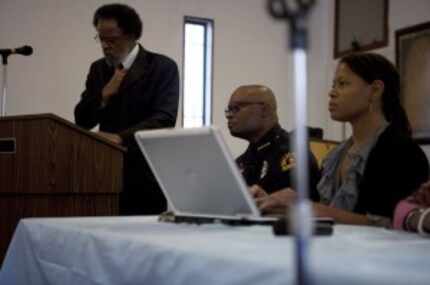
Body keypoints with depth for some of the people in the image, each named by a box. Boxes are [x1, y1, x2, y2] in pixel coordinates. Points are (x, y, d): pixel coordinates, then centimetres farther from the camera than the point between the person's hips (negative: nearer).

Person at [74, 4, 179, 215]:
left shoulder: (162, 67, -4)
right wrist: (104, 95, -8)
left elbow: (165, 118, -18)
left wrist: (120, 138, -30)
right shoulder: (98, 69, 12)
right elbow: (81, 121, 9)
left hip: (146, 177, -4)